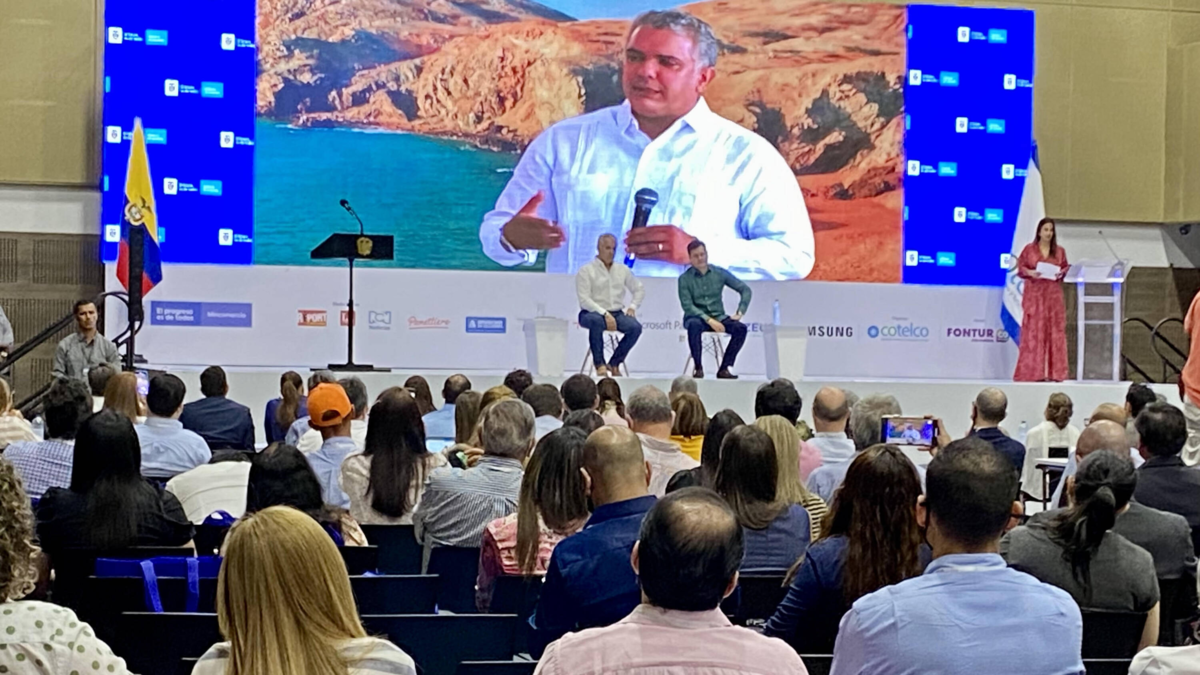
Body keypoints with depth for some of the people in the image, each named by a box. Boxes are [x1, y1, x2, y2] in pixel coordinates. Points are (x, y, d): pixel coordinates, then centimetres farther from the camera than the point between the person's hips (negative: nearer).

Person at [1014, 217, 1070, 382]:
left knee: (1055, 332, -1)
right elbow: (1020, 268, 3)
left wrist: (1062, 273, -9)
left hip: (1054, 295, 3)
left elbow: (1066, 270, 13)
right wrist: (1030, 272, -16)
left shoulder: (1060, 251, 11)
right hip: (1034, 295, -2)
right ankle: (1032, 372, -5)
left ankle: (1053, 372, 1)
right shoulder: (1029, 248, 4)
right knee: (1033, 332, -6)